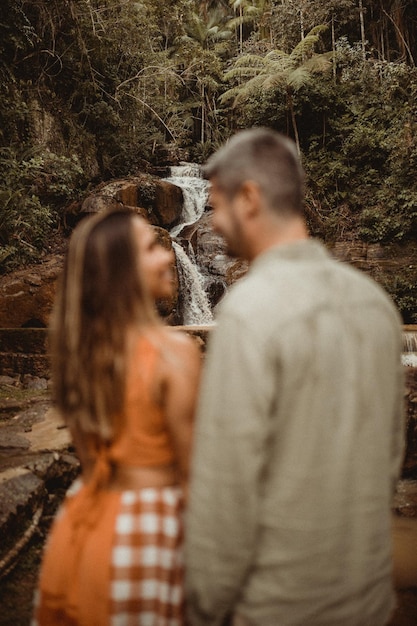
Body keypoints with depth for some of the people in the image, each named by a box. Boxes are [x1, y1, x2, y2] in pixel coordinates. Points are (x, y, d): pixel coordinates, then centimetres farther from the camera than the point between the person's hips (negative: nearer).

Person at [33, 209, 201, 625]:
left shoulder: (75, 344, -1)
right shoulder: (174, 351, -20)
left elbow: (87, 456, 8)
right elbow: (193, 474, -15)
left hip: (79, 526, 6)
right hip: (146, 534, -6)